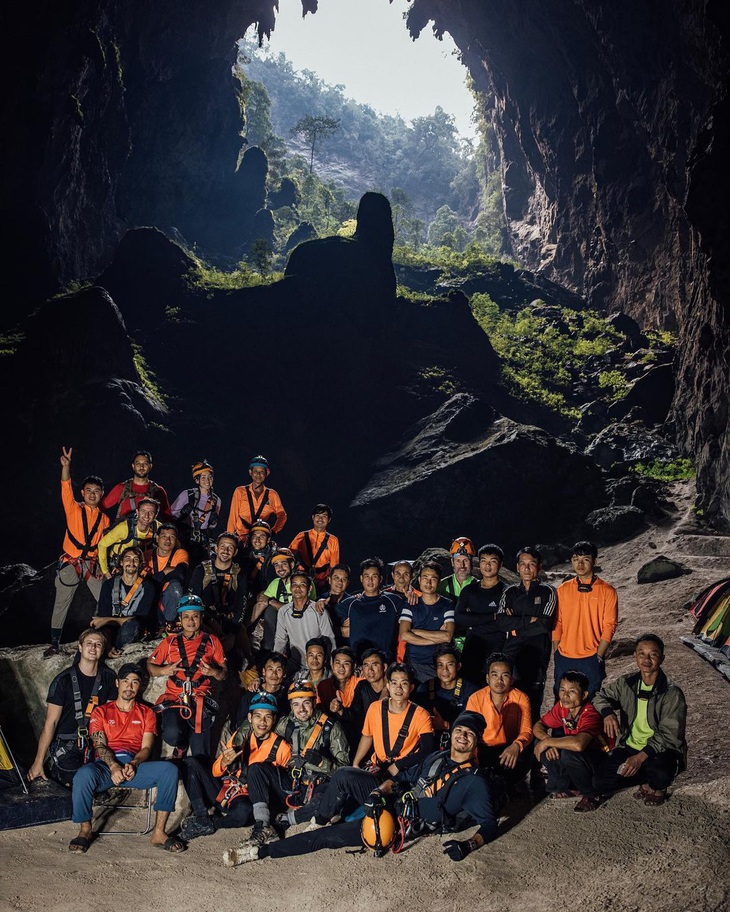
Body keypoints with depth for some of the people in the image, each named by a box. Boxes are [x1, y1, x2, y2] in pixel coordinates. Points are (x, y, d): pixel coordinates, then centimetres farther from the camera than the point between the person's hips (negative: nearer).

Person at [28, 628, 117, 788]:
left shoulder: (108, 678, 5)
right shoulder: (64, 680, -7)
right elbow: (51, 722, -8)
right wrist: (38, 762, -10)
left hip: (94, 745, 4)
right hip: (66, 746, -4)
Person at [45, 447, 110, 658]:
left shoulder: (104, 519, 9)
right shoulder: (74, 509, 0)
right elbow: (66, 489, -15)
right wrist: (66, 466, -30)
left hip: (93, 565, 2)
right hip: (70, 563, -2)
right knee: (61, 604, 3)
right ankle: (54, 644, 14)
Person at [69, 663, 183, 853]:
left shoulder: (146, 713, 21)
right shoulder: (101, 712, 18)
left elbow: (147, 747, 8)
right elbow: (99, 745, 2)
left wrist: (133, 765, -16)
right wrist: (113, 766, -19)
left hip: (136, 766, 1)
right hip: (106, 765, -1)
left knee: (169, 769, -28)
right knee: (84, 775, -36)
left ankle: (159, 832, -23)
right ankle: (85, 830, -12)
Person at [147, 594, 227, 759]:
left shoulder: (212, 641, 12)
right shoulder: (170, 641, 14)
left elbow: (225, 673, 12)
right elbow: (150, 665, 15)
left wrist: (214, 672, -10)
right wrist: (164, 670, -5)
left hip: (200, 700, -1)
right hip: (174, 698, 1)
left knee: (200, 755, -14)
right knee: (172, 734, -28)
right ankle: (181, 745, 9)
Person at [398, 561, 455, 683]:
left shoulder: (447, 605, 3)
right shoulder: (410, 605, 7)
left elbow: (447, 636, -10)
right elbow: (404, 635, -7)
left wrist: (415, 631, -5)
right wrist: (436, 638, -9)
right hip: (413, 664, 1)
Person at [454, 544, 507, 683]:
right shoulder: (469, 590, 12)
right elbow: (458, 618, -4)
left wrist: (473, 622, -4)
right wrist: (492, 617, -10)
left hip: (497, 653, -3)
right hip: (471, 652, 3)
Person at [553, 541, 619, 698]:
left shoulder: (607, 591, -2)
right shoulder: (563, 589, 6)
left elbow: (609, 626, -4)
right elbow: (557, 623, 8)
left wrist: (598, 655, -8)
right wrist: (556, 653, 3)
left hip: (591, 659, -3)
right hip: (563, 658, 3)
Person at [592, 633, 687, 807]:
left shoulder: (672, 693, -16)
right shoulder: (627, 683, -2)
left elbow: (669, 735, -19)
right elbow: (601, 696, 12)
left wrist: (641, 757, -29)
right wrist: (608, 713, -12)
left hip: (661, 749, -4)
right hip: (629, 746, 4)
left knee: (660, 774, -38)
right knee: (600, 784, -13)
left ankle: (657, 786, 1)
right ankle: (648, 778, 9)